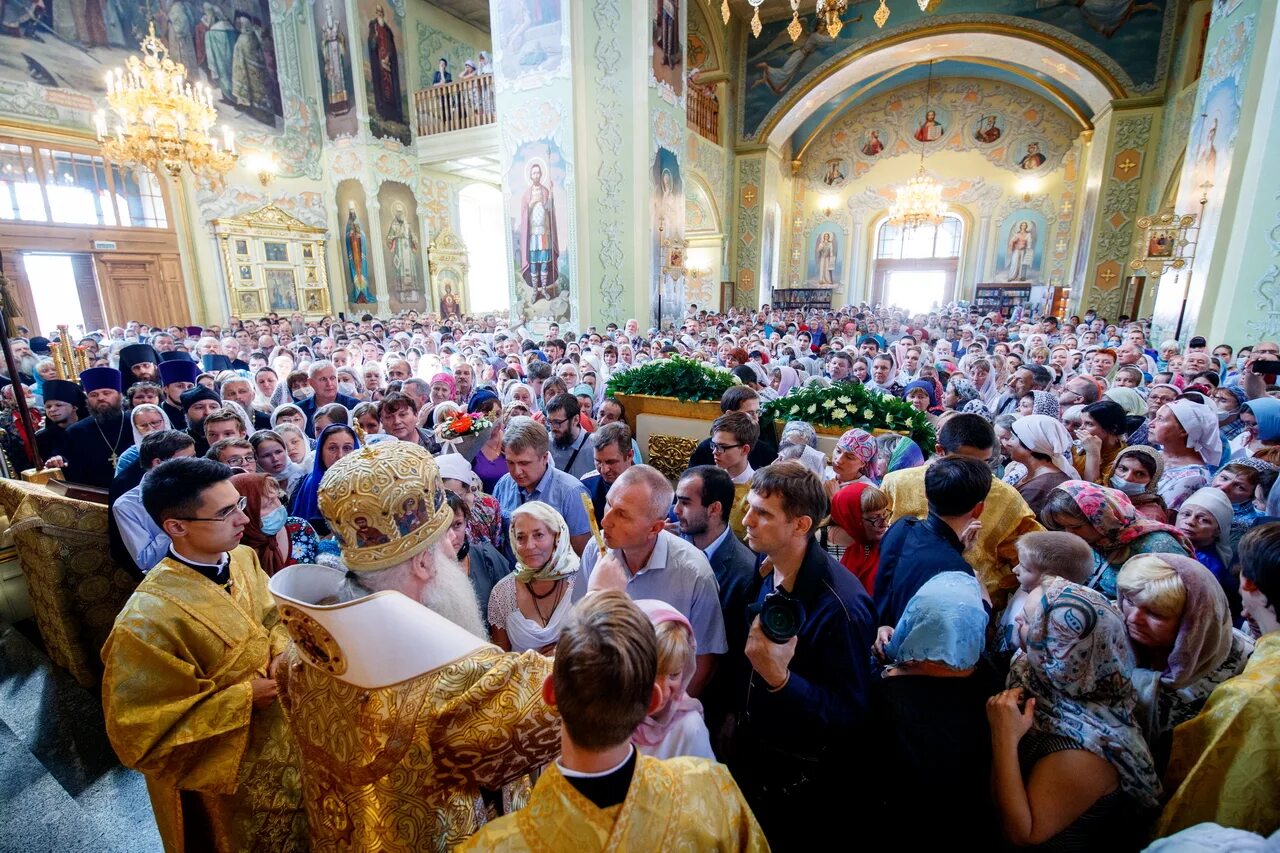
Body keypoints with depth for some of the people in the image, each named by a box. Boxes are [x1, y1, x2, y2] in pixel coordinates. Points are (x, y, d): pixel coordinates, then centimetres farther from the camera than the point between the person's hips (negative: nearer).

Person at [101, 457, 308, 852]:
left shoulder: (244, 558, -11)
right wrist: (244, 698, -24)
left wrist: (281, 655, -14)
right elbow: (141, 735, -23)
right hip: (229, 782, -5)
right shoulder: (148, 621, -31)